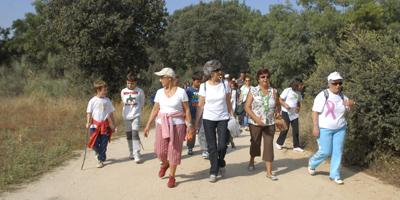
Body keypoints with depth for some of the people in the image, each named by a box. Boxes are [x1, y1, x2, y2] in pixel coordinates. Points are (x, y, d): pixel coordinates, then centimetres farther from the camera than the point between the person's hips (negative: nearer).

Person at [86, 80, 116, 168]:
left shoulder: (107, 100, 4)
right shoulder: (92, 101, -3)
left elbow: (111, 113, 10)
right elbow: (89, 113, -1)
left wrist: (113, 124, 10)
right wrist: (88, 122, -13)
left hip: (105, 125, 2)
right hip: (95, 125, -1)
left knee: (103, 144, 3)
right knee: (94, 143, -1)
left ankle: (101, 160, 15)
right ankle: (100, 153, 29)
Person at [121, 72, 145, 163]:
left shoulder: (140, 91, -4)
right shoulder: (123, 91, 5)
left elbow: (142, 104, 6)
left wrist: (136, 111, 5)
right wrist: (127, 109, 14)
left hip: (136, 116, -4)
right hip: (126, 117, 4)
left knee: (135, 134, -14)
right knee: (129, 135, 11)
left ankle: (137, 154, -12)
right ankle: (131, 152, 25)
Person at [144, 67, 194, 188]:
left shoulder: (181, 92, -7)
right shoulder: (159, 92, 4)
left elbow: (187, 110, -4)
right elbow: (155, 110, 8)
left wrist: (189, 126, -7)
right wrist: (148, 125, 6)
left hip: (177, 125, -3)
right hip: (162, 124, 4)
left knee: (174, 151, 1)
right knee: (160, 151, 5)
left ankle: (172, 177, 17)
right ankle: (165, 164, 39)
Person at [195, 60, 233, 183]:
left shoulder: (225, 84, -2)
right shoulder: (204, 86, -5)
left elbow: (228, 102, 5)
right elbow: (200, 105, -1)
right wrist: (197, 121, -2)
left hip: (223, 118, 1)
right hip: (208, 119, 0)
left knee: (222, 145, -4)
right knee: (212, 147, 3)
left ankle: (221, 164, 26)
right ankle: (214, 172, 17)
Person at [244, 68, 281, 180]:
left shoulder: (274, 91, 1)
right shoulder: (253, 91, -6)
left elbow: (277, 105, 15)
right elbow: (247, 107, -10)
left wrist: (277, 112, -5)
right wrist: (256, 118, -21)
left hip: (270, 124, 1)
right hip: (255, 123, -1)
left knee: (269, 146, -3)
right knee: (255, 143, 17)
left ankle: (269, 172, 2)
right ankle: (251, 161, 45)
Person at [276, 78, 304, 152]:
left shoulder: (298, 93, 7)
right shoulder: (287, 90, -10)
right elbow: (280, 100, -9)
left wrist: (298, 107, -2)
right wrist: (285, 105, -27)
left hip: (294, 113, 6)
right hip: (286, 112, -5)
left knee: (296, 130, 3)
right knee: (285, 129, 1)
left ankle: (296, 146, 10)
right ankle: (279, 143, 19)